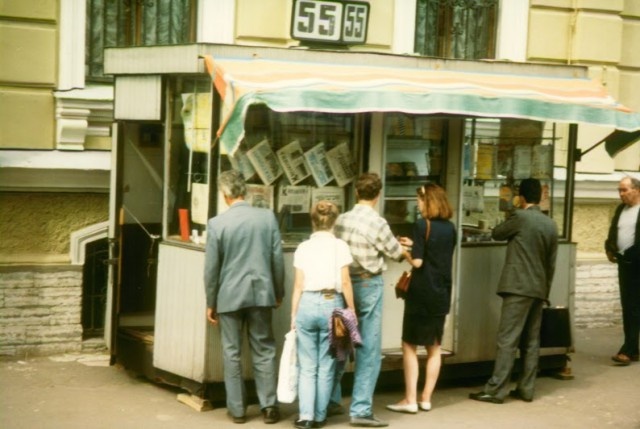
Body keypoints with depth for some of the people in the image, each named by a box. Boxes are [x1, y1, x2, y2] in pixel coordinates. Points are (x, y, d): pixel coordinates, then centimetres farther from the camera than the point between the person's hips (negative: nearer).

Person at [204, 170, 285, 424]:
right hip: (261, 293, 2)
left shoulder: (217, 223, -9)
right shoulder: (267, 217, -3)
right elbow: (278, 258, 1)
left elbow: (211, 267, -4)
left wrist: (210, 303, 6)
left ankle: (237, 409, 13)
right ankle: (269, 406, 10)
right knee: (264, 350, 11)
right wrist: (279, 292, 14)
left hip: (230, 296, -2)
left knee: (232, 353, 8)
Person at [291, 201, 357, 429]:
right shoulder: (340, 246, -2)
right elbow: (345, 283, -4)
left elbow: (298, 285, 3)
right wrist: (352, 310, 5)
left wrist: (293, 314, 10)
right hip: (332, 304, -1)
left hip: (307, 305, 1)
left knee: (307, 366, 6)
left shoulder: (303, 248, 4)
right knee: (326, 366, 8)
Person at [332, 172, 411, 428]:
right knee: (369, 351, 0)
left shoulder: (342, 220, 1)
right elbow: (395, 252, -1)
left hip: (345, 284, 6)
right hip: (369, 285, -6)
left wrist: (395, 242, 21)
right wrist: (408, 253, 21)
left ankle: (330, 400, 27)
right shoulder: (377, 223, -16)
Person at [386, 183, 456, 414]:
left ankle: (410, 400, 2)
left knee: (410, 345, 4)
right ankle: (426, 399, 17)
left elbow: (417, 261, -17)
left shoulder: (422, 225, -13)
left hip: (421, 293, -6)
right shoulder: (450, 228, 5)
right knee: (434, 347, 13)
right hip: (442, 293, 6)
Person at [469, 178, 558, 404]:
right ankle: (526, 389, 13)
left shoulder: (519, 217, -9)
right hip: (539, 289, 7)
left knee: (507, 339, -7)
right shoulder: (550, 224, 10)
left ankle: (496, 389, -7)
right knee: (531, 340, 10)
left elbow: (496, 234, 6)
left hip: (518, 287, -7)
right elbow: (551, 262, 13)